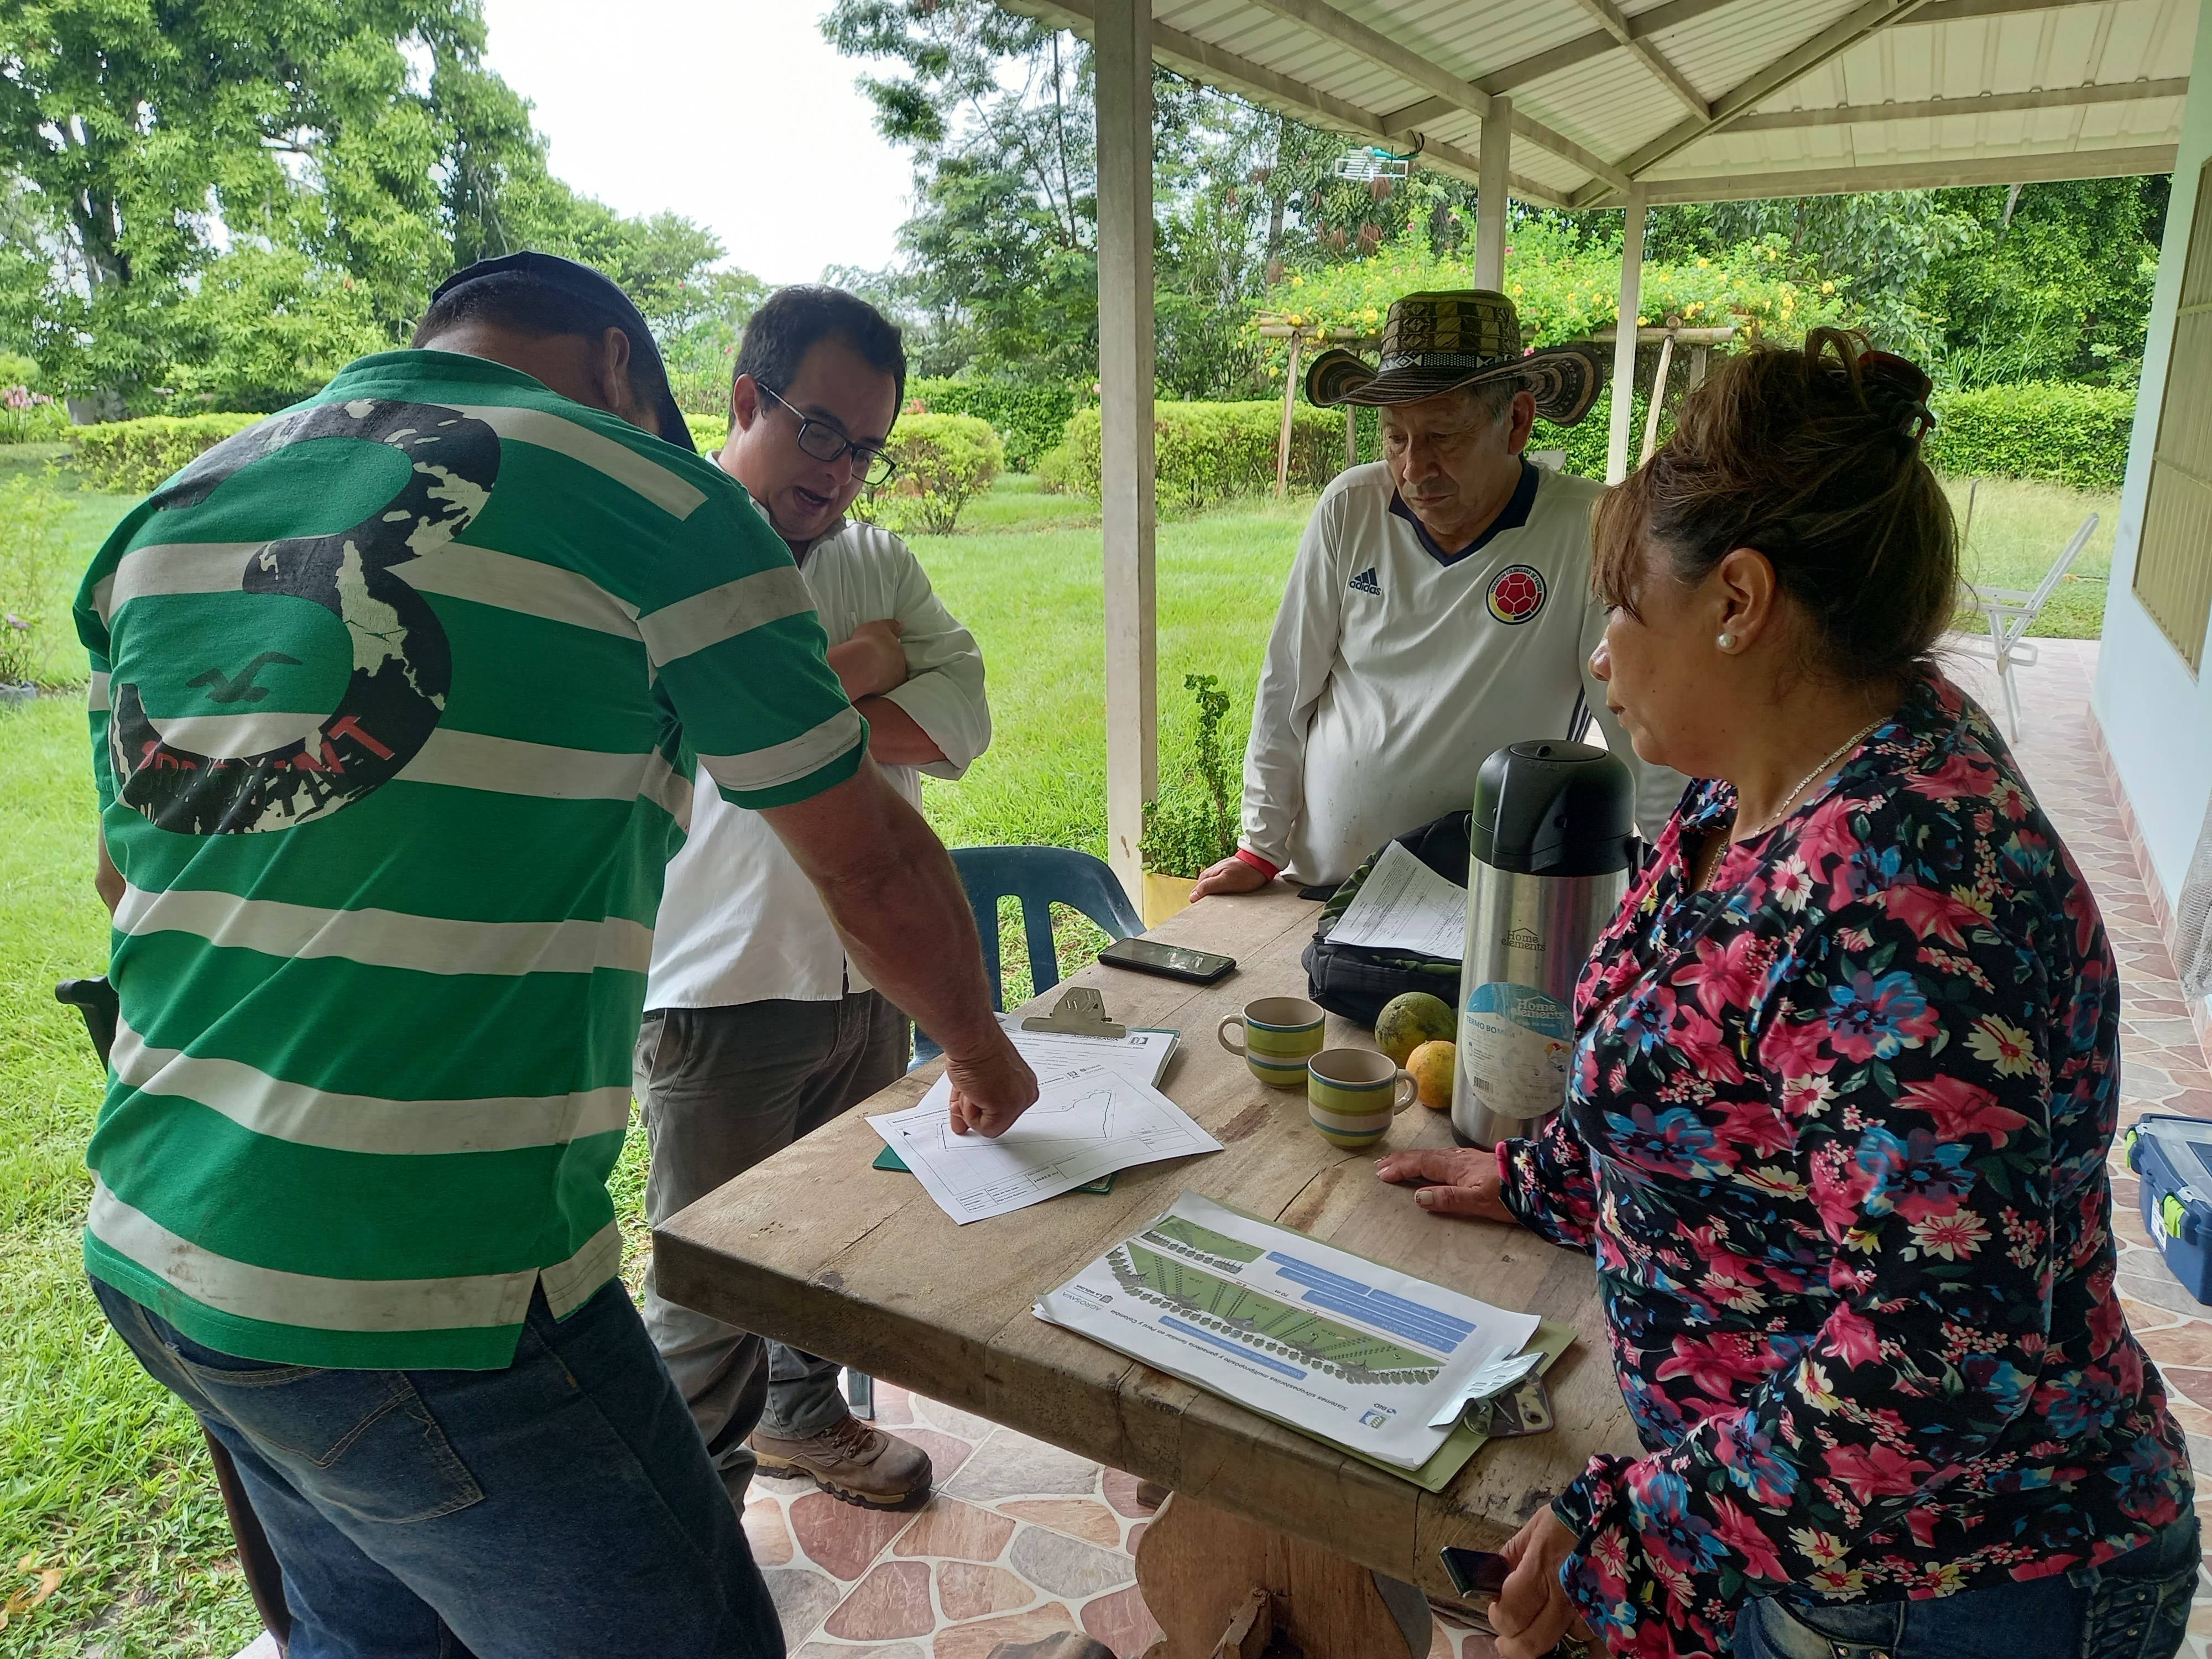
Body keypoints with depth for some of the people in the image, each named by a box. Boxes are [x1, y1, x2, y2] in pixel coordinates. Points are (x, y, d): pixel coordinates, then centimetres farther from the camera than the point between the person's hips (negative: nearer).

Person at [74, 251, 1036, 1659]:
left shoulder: (170, 513, 11)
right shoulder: (650, 502, -8)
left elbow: (136, 869, 19)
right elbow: (870, 863, -3)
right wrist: (983, 1051, 14)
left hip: (150, 1251, 8)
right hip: (421, 1298, -8)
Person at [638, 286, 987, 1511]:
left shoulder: (879, 560, 10)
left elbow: (959, 720, -3)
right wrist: (853, 668, -10)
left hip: (867, 975, 6)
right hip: (721, 990, -6)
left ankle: (803, 1416, 47)